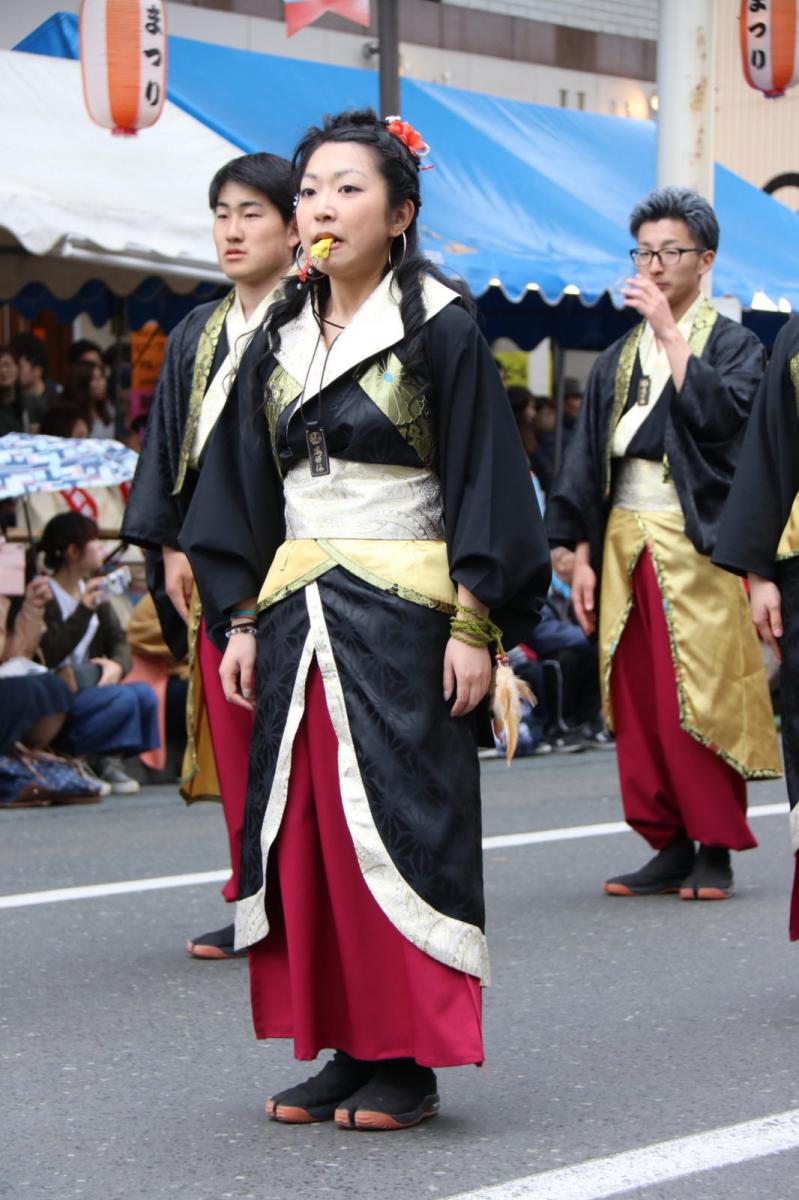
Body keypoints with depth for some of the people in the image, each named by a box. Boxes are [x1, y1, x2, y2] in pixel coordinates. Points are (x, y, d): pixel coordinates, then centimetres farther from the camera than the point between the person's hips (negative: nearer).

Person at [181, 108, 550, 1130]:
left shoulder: (440, 330, -5)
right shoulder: (285, 338, 12)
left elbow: (483, 483, -7)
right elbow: (247, 485, 15)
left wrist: (476, 627, -13)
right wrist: (240, 619, 9)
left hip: (401, 615, -6)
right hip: (296, 615, 6)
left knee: (399, 819, -4)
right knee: (304, 823, 5)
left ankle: (408, 1062, 4)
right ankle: (344, 1047, 13)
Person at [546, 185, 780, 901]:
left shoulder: (734, 345, 2)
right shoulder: (619, 359, 16)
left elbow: (720, 412, -18)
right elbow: (587, 457, 14)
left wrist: (670, 332, -13)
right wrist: (582, 554, 6)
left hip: (695, 544, -5)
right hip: (624, 541, 5)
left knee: (701, 694, -7)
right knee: (637, 701, 2)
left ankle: (716, 849, 1)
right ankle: (671, 846, 9)